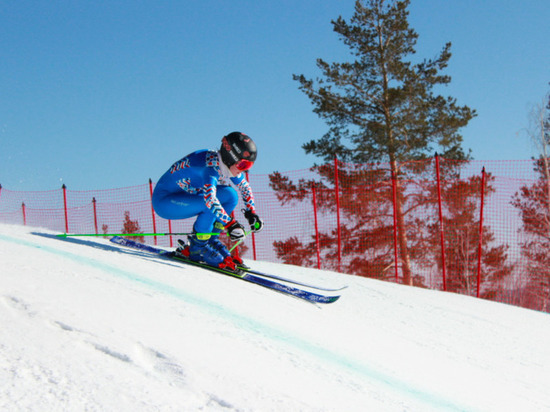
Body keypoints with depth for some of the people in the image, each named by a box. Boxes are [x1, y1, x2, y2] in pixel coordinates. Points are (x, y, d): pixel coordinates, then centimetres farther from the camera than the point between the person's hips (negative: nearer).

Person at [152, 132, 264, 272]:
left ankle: (210, 240, -2)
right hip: (163, 201, -9)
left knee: (230, 195, -5)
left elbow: (245, 187, 13)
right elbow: (210, 198, -41)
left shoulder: (229, 165, -4)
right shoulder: (210, 165, -30)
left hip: (184, 195, 9)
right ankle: (197, 248, -14)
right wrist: (230, 225, -45)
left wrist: (251, 213, 4)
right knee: (211, 206, -30)